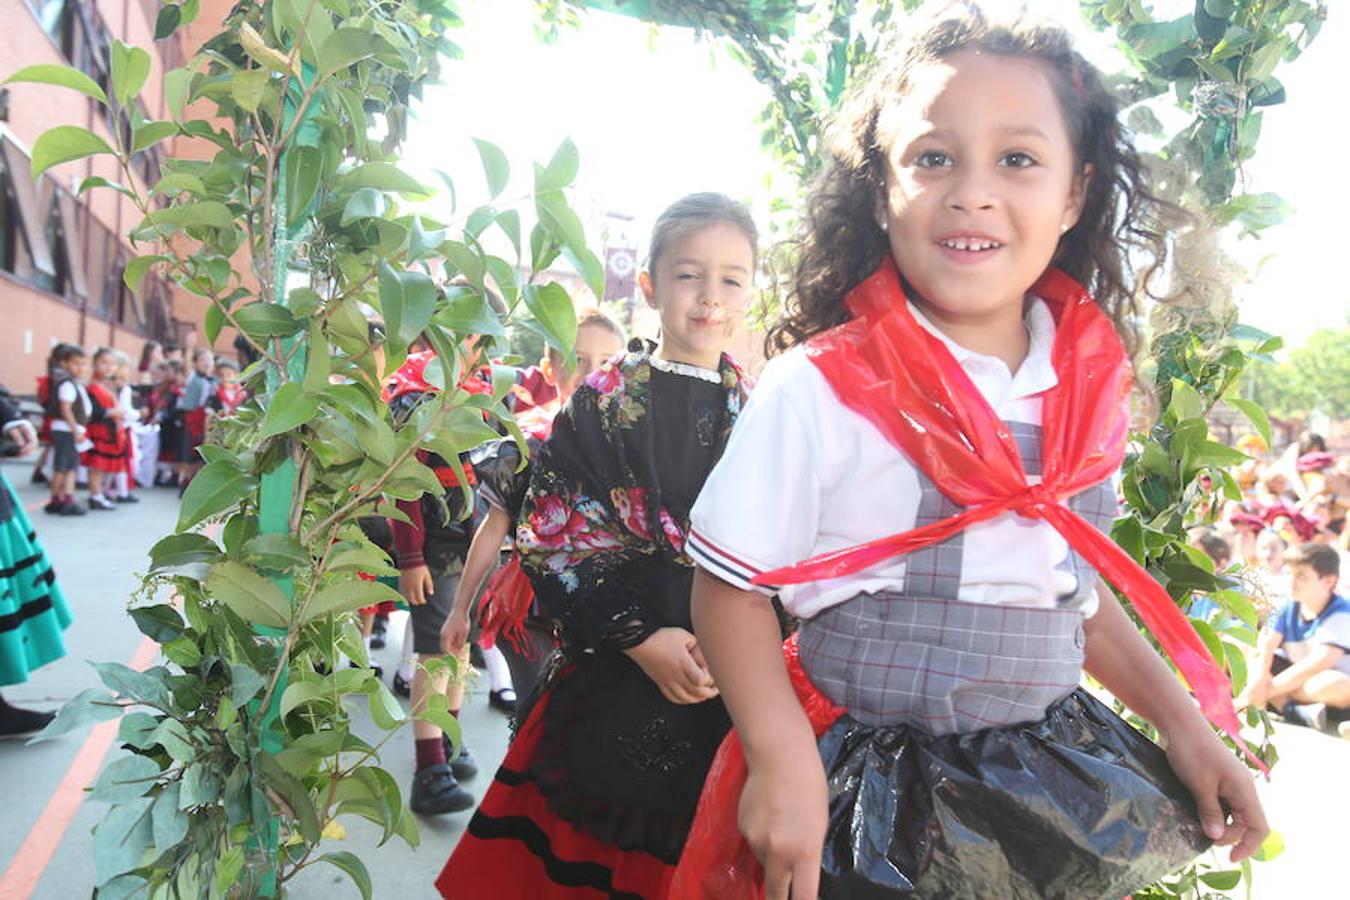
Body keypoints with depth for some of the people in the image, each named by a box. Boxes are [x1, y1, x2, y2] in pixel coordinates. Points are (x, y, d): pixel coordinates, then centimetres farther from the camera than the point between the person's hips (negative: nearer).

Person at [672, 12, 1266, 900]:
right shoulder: (820, 388, -19)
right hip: (865, 800, -5)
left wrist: (1183, 722, 7)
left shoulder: (1093, 387, -1)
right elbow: (731, 589, -13)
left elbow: (1077, 588, 12)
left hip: (1052, 783, 5)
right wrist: (783, 760, -23)